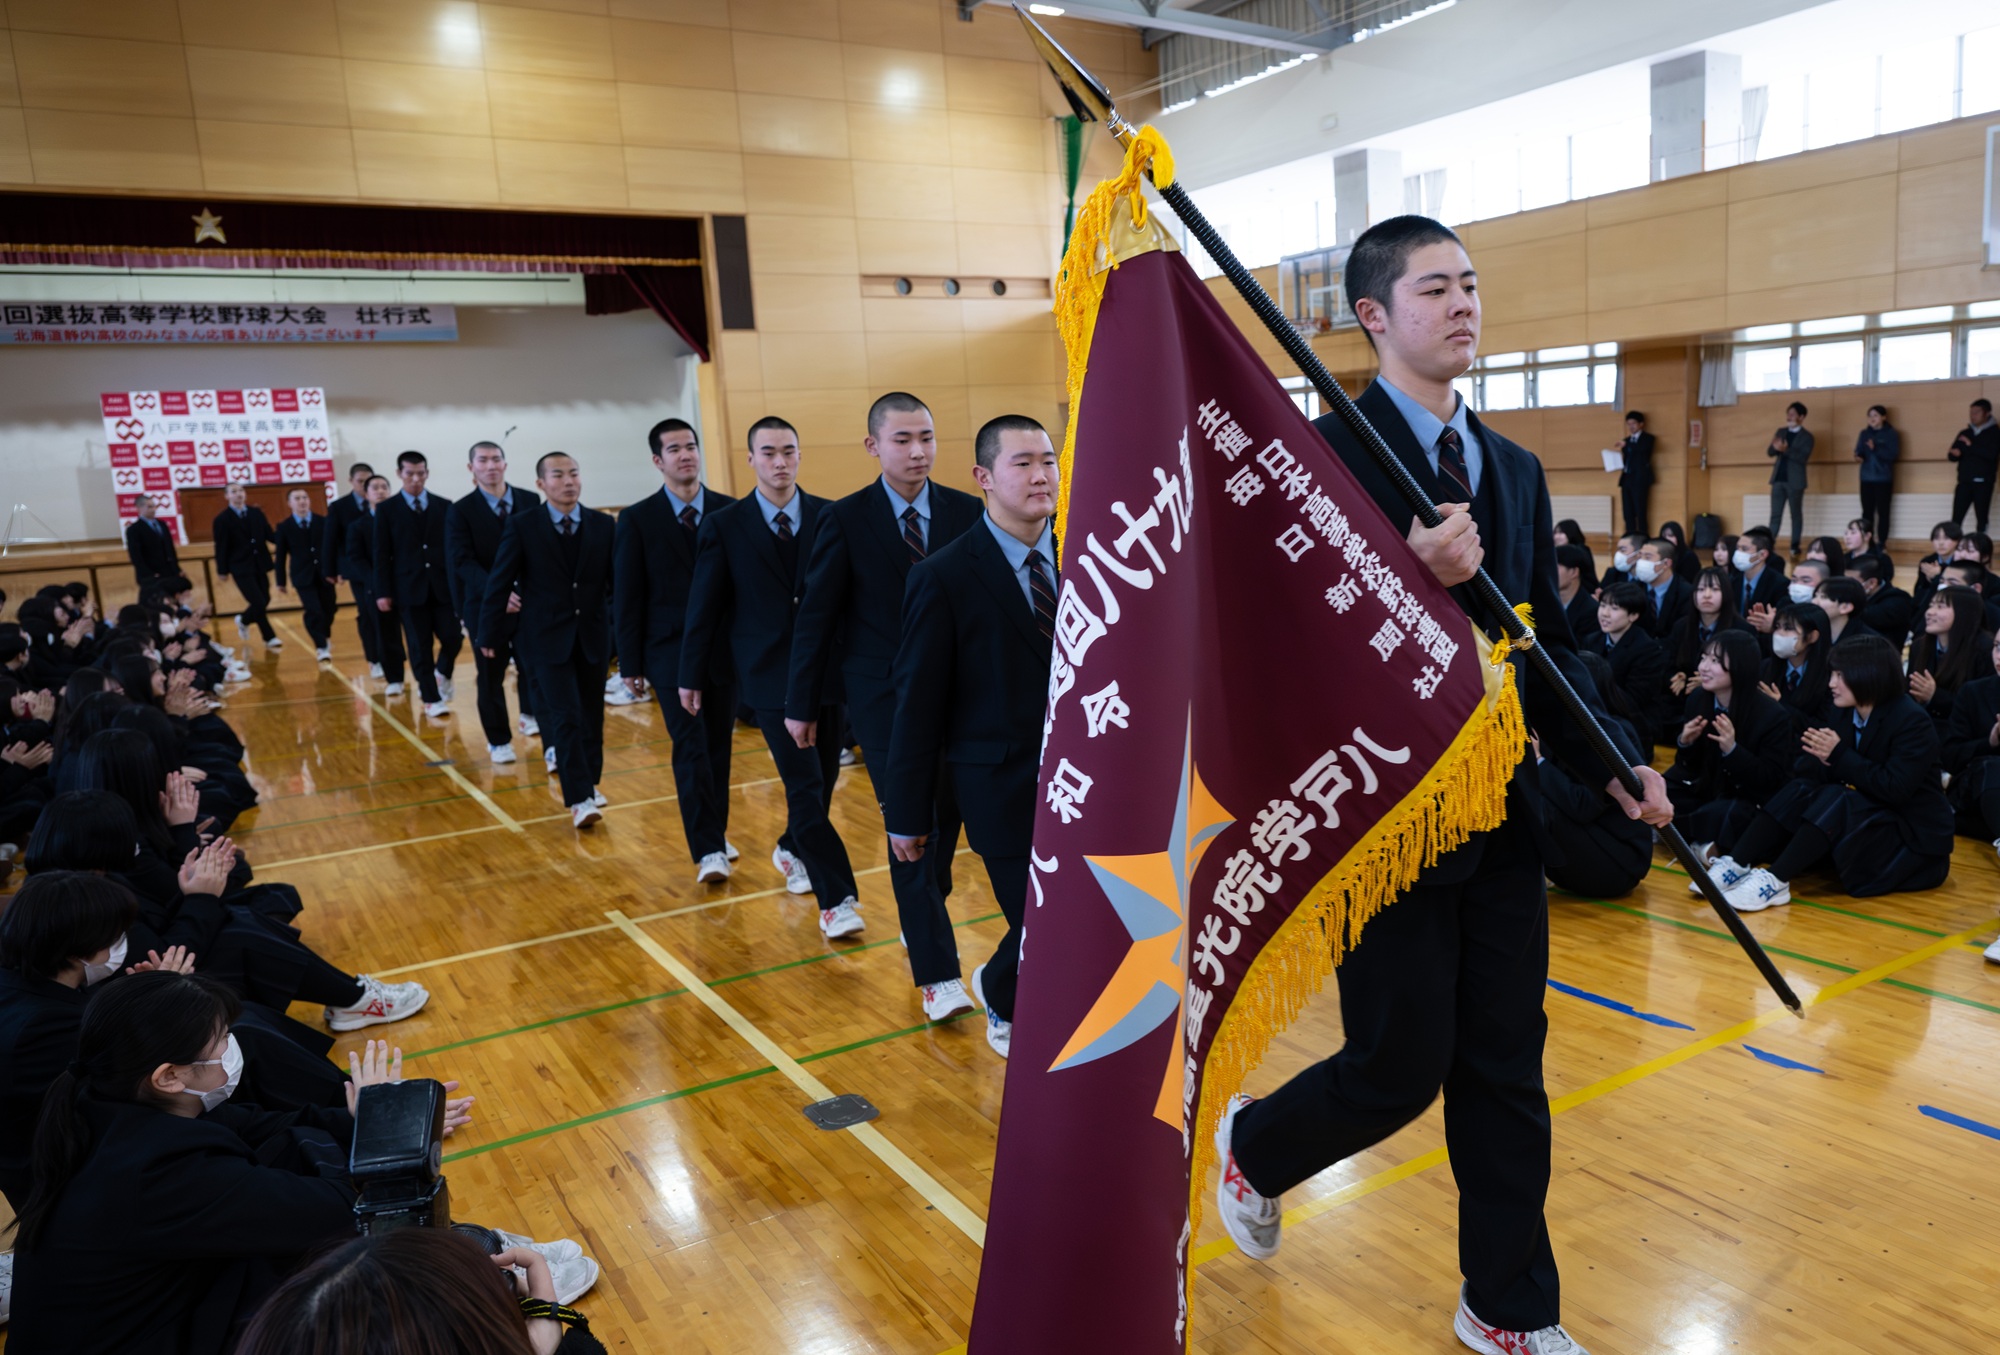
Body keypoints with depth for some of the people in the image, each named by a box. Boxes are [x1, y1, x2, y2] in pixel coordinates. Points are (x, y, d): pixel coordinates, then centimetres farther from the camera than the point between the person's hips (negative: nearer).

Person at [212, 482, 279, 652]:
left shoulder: (256, 513, 8)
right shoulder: (222, 519, -5)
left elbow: (269, 535, 3)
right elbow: (221, 548, -5)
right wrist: (223, 571, -8)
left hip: (260, 566, 5)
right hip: (241, 568, -5)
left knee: (265, 600, 9)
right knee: (258, 602, -9)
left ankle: (244, 620, 38)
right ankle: (270, 638, 7)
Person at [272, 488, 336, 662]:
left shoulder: (323, 522, 3)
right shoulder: (284, 527, 1)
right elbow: (281, 555, 3)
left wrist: (334, 570, 0)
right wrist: (281, 581, 2)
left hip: (324, 573, 2)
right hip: (303, 575, -2)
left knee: (328, 609, 10)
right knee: (314, 612, -12)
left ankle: (326, 638, 36)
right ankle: (322, 647, -2)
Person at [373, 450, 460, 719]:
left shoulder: (443, 507, 8)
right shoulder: (387, 509, 2)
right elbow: (382, 554, 1)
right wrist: (383, 591, -5)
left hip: (442, 586, 2)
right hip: (409, 588, -2)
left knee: (452, 637, -2)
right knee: (420, 647, 1)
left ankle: (442, 673, 30)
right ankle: (431, 699, 10)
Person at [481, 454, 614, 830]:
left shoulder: (603, 525, 2)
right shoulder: (521, 526, -5)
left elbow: (617, 582, 4)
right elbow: (499, 583, -1)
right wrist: (488, 635, 1)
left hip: (593, 636, 3)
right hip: (547, 639, -3)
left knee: (591, 715, 12)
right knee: (566, 716, -11)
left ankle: (589, 782, 29)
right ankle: (579, 799, -10)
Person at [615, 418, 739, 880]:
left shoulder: (729, 511, 5)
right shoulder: (638, 519, 0)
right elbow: (628, 596, 0)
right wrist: (631, 663, -3)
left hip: (724, 649, 3)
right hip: (671, 651, -2)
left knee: (719, 745, 10)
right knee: (691, 748, -9)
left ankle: (716, 833, 25)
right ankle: (707, 851, -9)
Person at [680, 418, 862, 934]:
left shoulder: (829, 517, 3)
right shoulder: (724, 526, -1)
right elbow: (704, 606, 2)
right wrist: (691, 676, 4)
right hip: (771, 674, -3)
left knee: (824, 775, 14)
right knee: (805, 785, -8)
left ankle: (792, 850, 41)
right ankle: (837, 898, -3)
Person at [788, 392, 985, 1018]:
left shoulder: (966, 513, 1)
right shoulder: (846, 520, -5)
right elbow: (816, 614, -1)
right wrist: (802, 704, 1)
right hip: (885, 696, -3)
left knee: (947, 818, 14)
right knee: (911, 830, -6)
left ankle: (923, 919, 39)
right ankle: (937, 973, -2)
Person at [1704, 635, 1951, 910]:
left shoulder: (1913, 722, -16)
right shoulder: (1845, 713, 5)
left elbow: (1895, 789, -26)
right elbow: (1801, 769, 1)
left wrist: (1839, 756, -25)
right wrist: (1822, 760, -21)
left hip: (1916, 842, -7)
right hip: (1866, 820, 7)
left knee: (1835, 799, -30)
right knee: (1800, 789, -14)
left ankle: (1775, 882, -37)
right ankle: (1737, 866, -25)